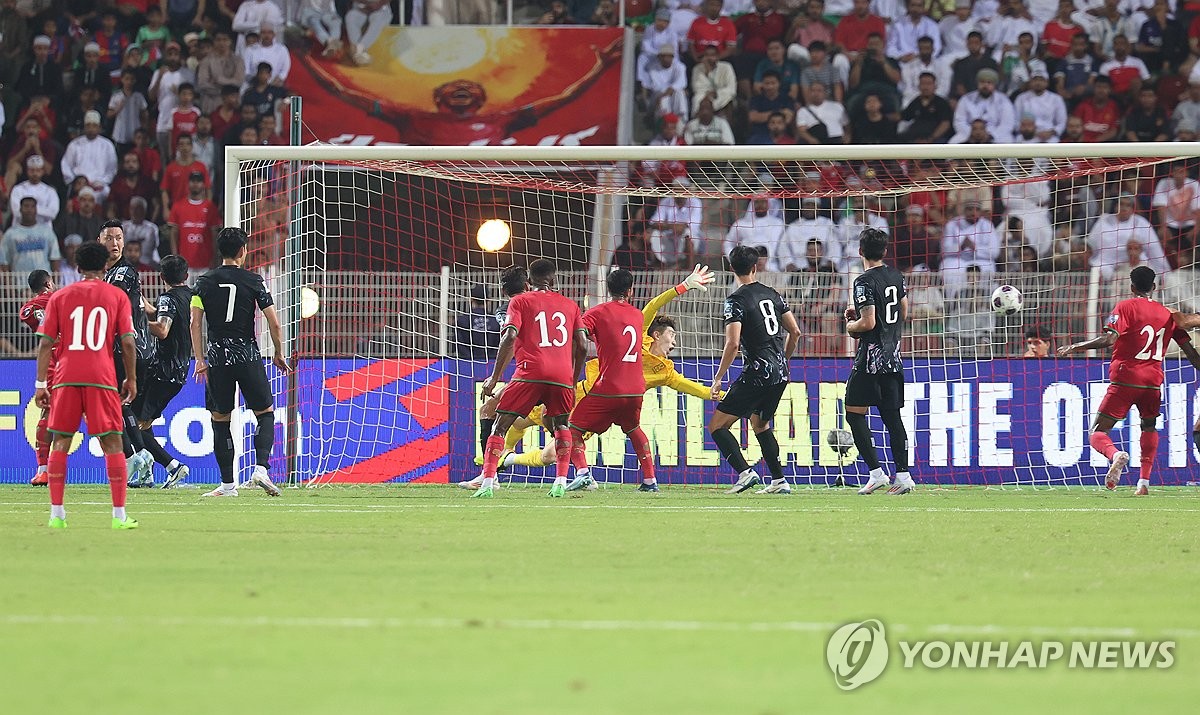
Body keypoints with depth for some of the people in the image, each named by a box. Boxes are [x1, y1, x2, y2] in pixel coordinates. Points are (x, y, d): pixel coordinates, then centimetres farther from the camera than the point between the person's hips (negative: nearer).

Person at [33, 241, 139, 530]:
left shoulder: (59, 297, 10)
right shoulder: (117, 296, 7)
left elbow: (46, 343, 6)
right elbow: (128, 343, 3)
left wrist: (41, 384, 9)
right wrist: (131, 379, 13)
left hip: (66, 376, 1)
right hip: (102, 376, -1)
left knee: (60, 442, 8)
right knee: (112, 443, 2)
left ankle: (56, 513, 2)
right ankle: (119, 515, -2)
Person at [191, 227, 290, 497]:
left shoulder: (204, 282, 4)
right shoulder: (253, 281, 0)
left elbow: (195, 324, -1)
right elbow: (274, 323, -2)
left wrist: (200, 360, 3)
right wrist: (278, 354, 13)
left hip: (217, 357, 1)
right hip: (248, 357, -1)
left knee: (220, 420, 9)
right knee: (265, 413, 12)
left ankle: (227, 483, 7)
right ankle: (261, 468, -8)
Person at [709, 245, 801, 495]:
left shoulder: (736, 300, -10)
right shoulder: (772, 294, 10)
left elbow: (733, 343, -19)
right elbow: (795, 331, 13)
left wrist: (718, 378, -11)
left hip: (757, 375, -7)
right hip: (780, 374, 7)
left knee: (717, 426, -2)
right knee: (760, 424, 26)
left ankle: (745, 472, -18)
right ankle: (779, 481, 20)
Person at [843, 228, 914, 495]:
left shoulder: (864, 282, -14)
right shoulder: (896, 276, 9)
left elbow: (868, 322, -20)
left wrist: (851, 326, 1)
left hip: (870, 358, -7)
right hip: (893, 358, 7)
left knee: (854, 414, 1)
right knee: (892, 416, 8)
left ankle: (876, 472, -8)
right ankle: (903, 475, 2)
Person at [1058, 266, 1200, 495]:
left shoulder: (1125, 307, -3)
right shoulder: (1167, 313, 11)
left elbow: (1109, 340, -16)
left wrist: (1076, 346, -10)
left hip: (1125, 380, -4)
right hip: (1153, 380, 4)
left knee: (1097, 433, -1)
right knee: (1149, 427, 28)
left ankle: (1115, 454, -35)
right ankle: (1144, 481, 13)